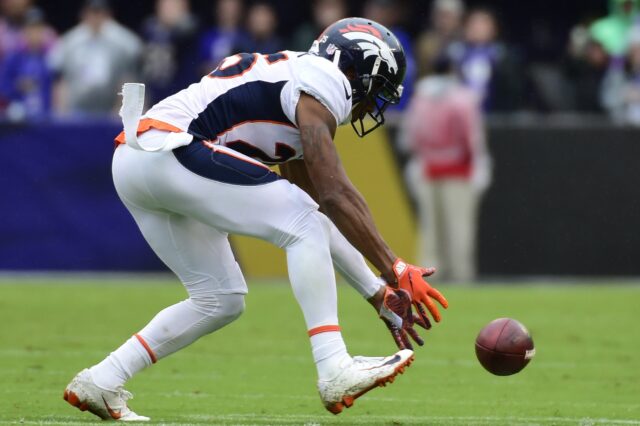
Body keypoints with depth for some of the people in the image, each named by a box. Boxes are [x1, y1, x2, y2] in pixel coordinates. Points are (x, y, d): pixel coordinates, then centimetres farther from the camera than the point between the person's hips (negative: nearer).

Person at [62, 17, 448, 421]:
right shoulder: (324, 81, -3)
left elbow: (321, 218, 27)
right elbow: (335, 194, -13)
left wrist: (380, 295, 25)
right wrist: (395, 271, -11)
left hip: (132, 166, 10)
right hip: (166, 150, -10)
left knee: (221, 299, 15)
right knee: (303, 225, -11)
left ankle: (100, 383, 16)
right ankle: (336, 372, -16)